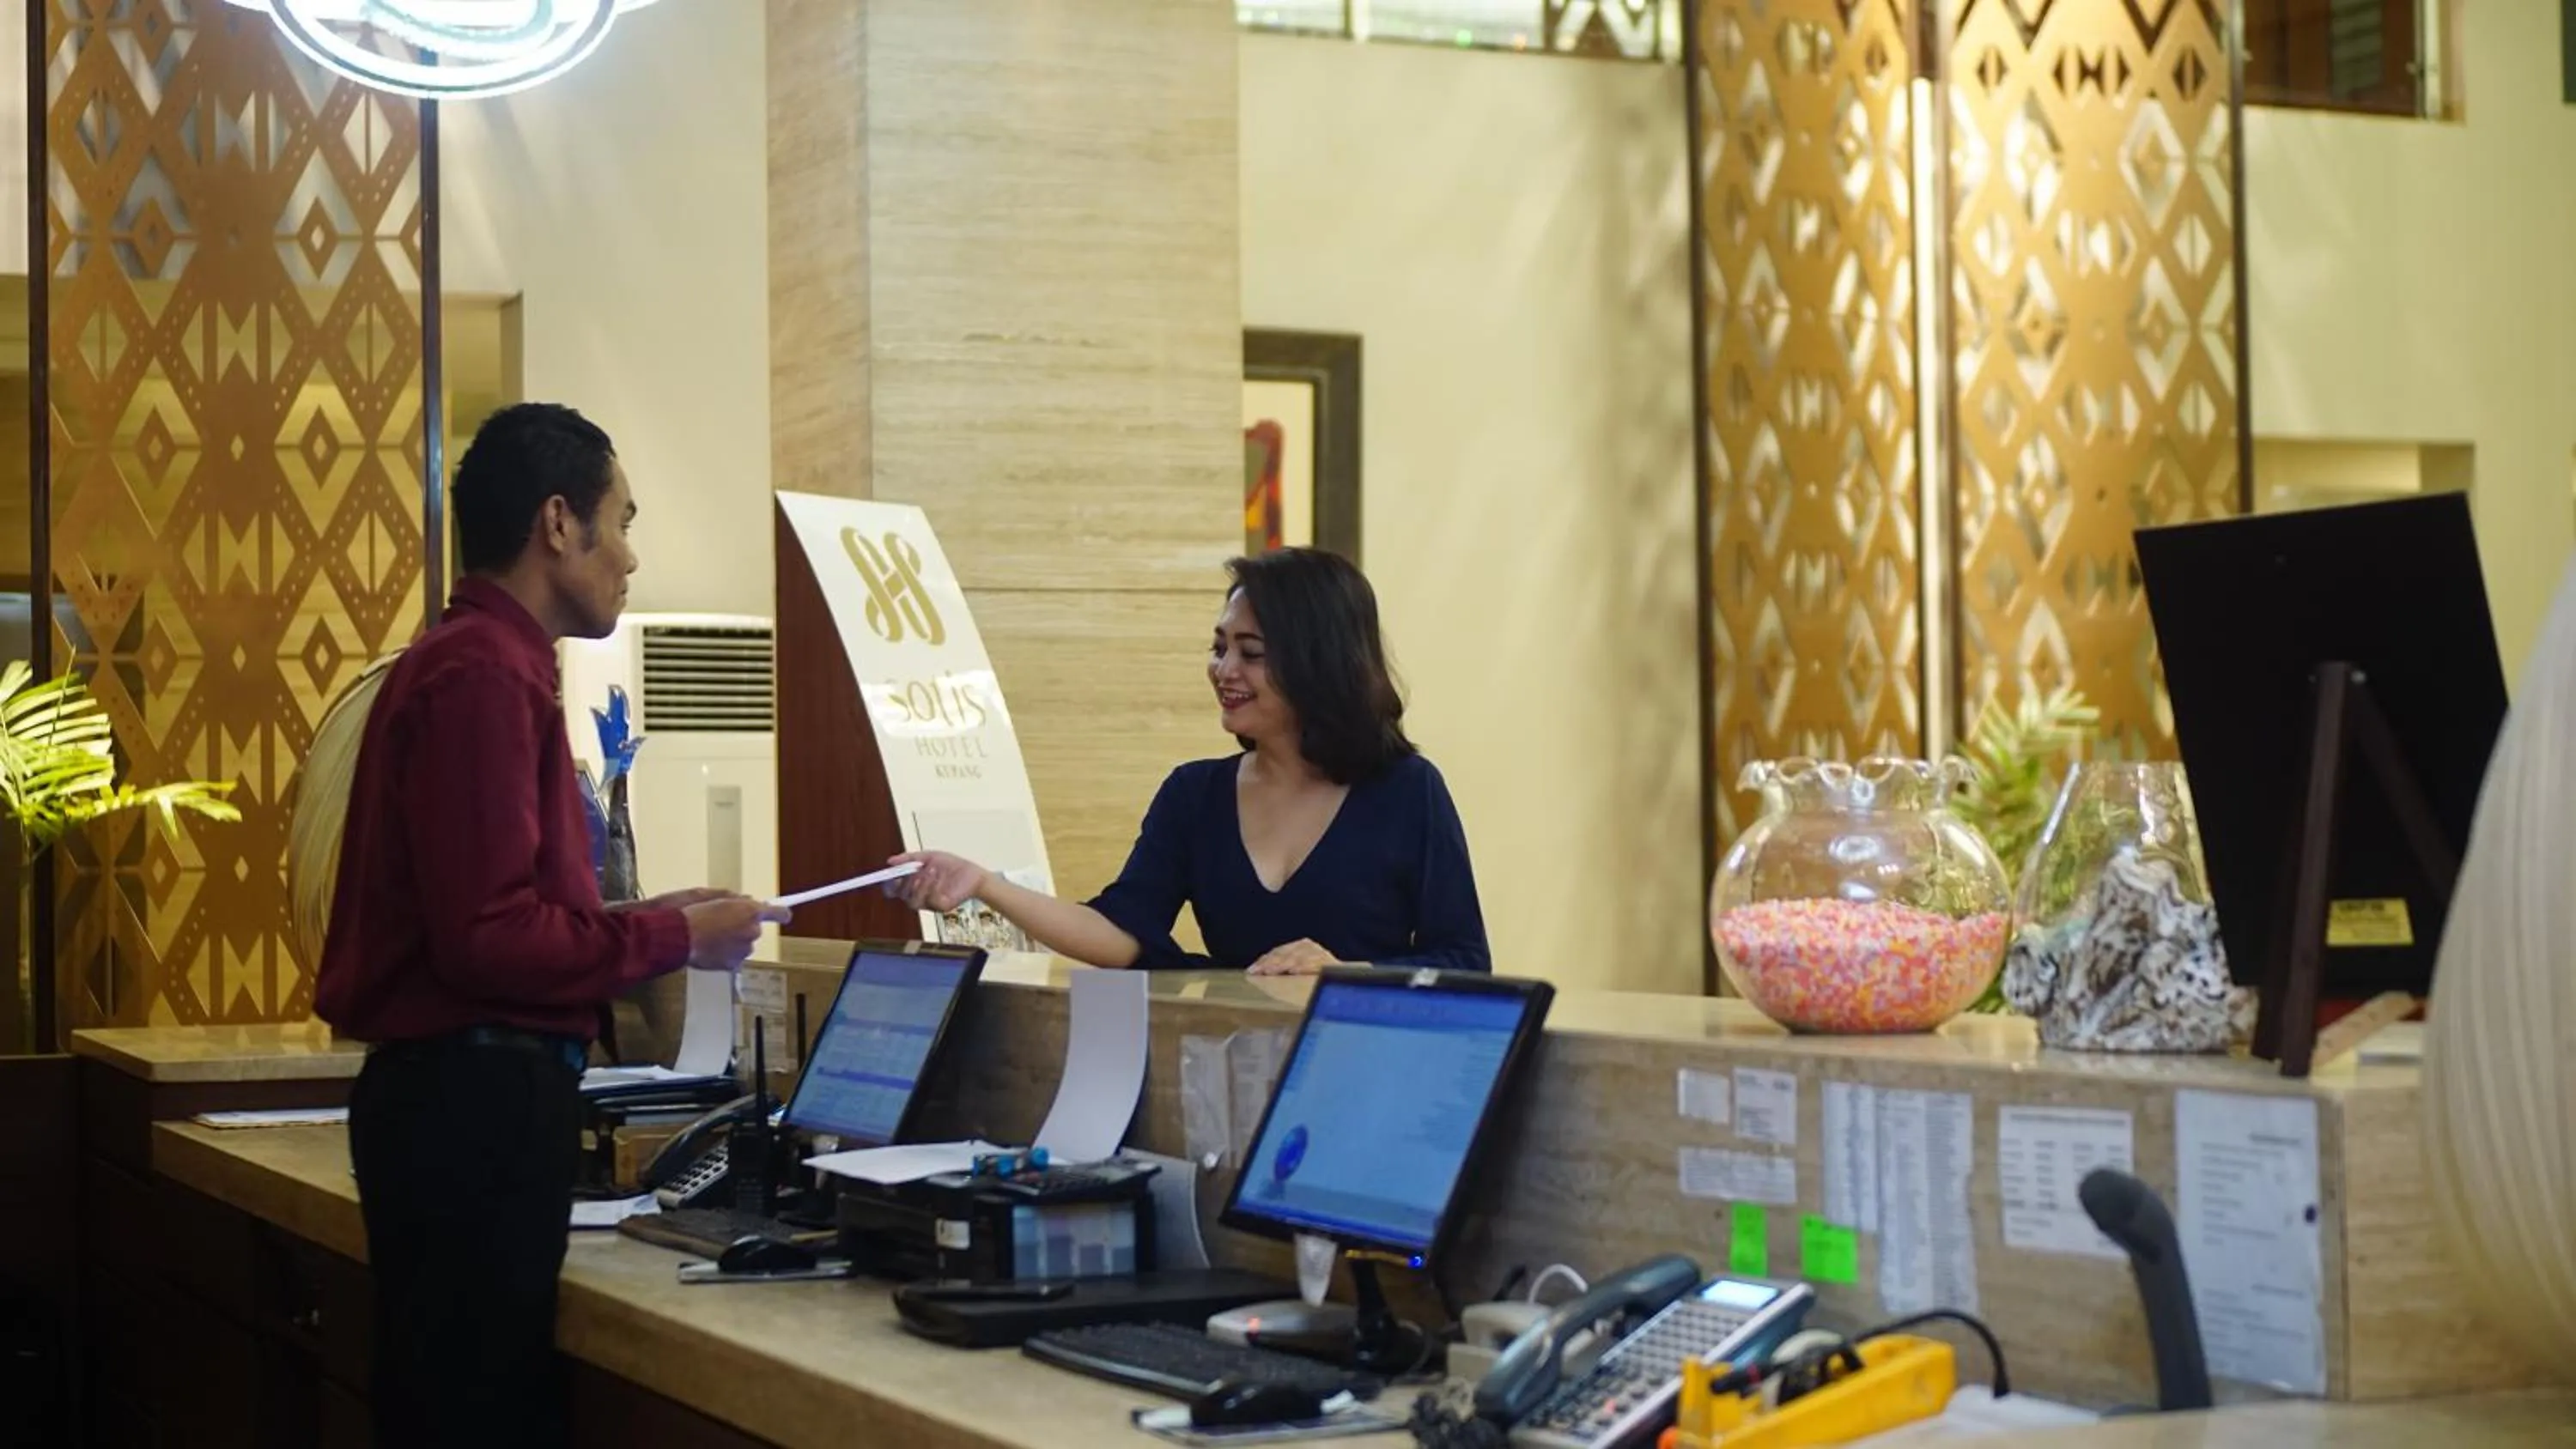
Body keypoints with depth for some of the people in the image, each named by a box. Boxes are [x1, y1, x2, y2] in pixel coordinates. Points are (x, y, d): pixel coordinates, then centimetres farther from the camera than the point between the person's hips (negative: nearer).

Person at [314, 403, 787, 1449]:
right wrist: (674, 941, -11)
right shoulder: (484, 676, -17)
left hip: (464, 1087, 10)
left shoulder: (474, 661, 14)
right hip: (475, 1096, -10)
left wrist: (644, 921, 12)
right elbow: (489, 937, -22)